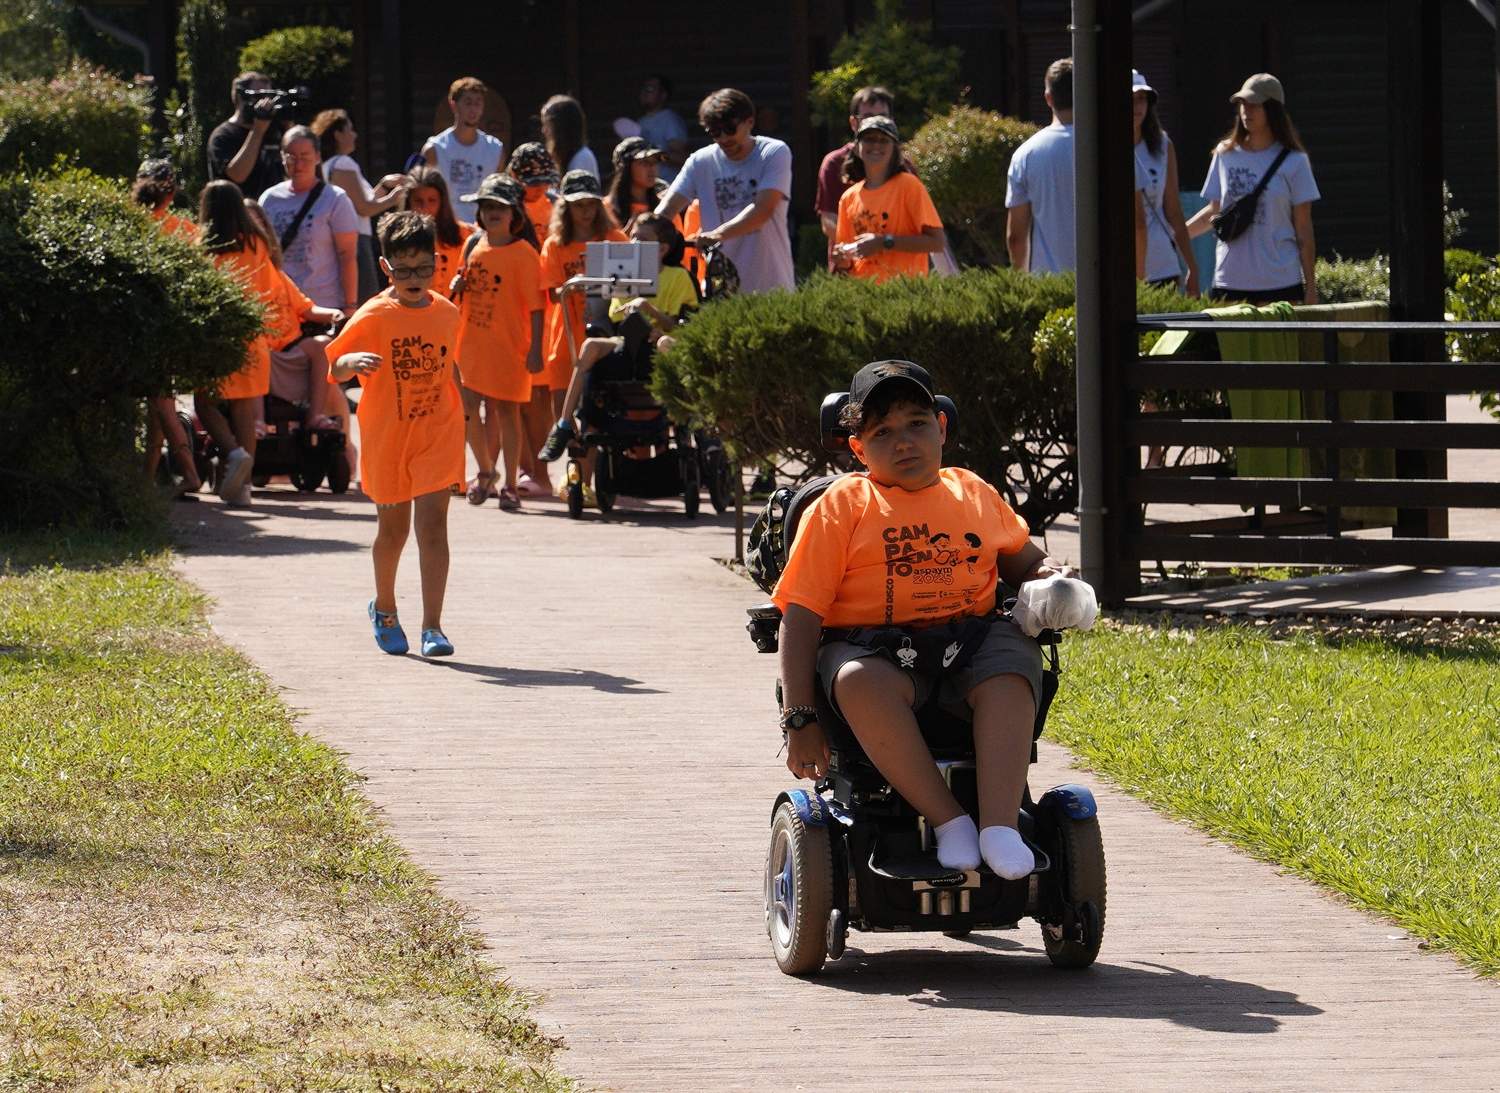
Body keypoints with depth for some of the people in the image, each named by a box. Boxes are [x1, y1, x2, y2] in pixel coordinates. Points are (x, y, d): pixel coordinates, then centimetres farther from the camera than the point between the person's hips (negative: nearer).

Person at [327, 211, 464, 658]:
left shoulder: (447, 314, 4)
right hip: (387, 436, -1)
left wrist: (458, 421, 22)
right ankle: (384, 609, 37)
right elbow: (335, 369, -12)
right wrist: (353, 361, -35)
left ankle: (432, 626, -13)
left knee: (433, 524, -11)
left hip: (437, 435, 1)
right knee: (393, 527, 13)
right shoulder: (373, 316, -8)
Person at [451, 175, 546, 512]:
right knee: (467, 408, 4)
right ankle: (484, 471, 25)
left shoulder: (524, 255, -10)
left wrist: (535, 350, -15)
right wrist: (458, 285, 2)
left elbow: (536, 306, -11)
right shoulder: (475, 248, 8)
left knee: (507, 411, 1)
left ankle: (510, 485, 10)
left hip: (507, 346, -5)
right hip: (472, 342, 5)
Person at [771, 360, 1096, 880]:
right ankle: (947, 821, -34)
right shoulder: (842, 506, 4)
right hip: (873, 649, -3)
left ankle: (1000, 823, -39)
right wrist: (800, 718, -10)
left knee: (1012, 664, -32)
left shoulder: (974, 494, 17)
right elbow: (802, 614, -1)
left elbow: (1022, 559, 34)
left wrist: (1046, 577, 7)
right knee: (859, 683, -39)